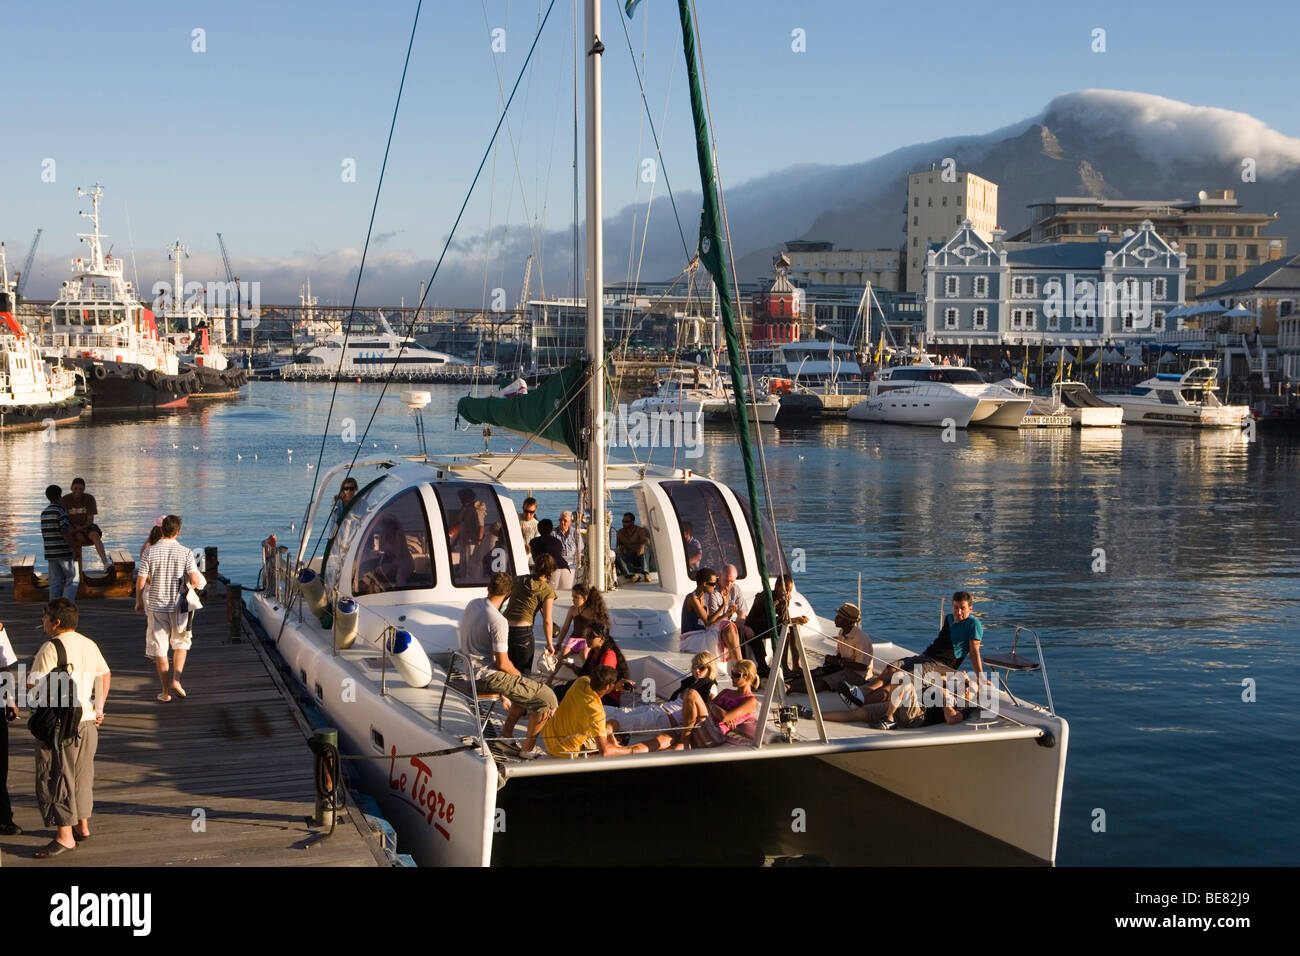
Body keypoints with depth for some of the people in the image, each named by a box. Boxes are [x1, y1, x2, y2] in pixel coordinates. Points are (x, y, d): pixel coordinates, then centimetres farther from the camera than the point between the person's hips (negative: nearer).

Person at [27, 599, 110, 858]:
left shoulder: (50, 649, -16)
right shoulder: (89, 645, 8)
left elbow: (34, 687, -19)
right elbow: (104, 674, 20)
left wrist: (33, 666, 1)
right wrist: (99, 708, 22)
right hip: (86, 720, 8)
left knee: (55, 777, 0)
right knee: (82, 774, 19)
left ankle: (65, 836, 0)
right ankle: (82, 824, 30)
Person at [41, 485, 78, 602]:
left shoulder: (44, 513, 11)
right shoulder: (61, 513, -14)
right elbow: (66, 533, -20)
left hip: (50, 553, 7)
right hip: (65, 552, -7)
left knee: (55, 582, 9)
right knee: (73, 579, 4)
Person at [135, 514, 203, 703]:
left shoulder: (150, 552, -6)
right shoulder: (185, 552, -8)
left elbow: (140, 582, -6)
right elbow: (195, 580, -14)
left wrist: (139, 601, 10)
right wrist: (195, 584, 9)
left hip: (155, 605, 0)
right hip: (178, 606, 0)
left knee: (159, 648, 8)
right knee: (181, 643, 20)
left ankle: (166, 692, 10)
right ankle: (176, 679, 2)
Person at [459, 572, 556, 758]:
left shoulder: (472, 604, 3)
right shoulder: (498, 621, -25)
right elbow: (502, 663, -21)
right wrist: (520, 675, -3)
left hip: (472, 671, 10)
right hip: (487, 677, -10)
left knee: (526, 688, 29)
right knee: (546, 697, -8)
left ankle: (506, 733, 31)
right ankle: (528, 748, 2)